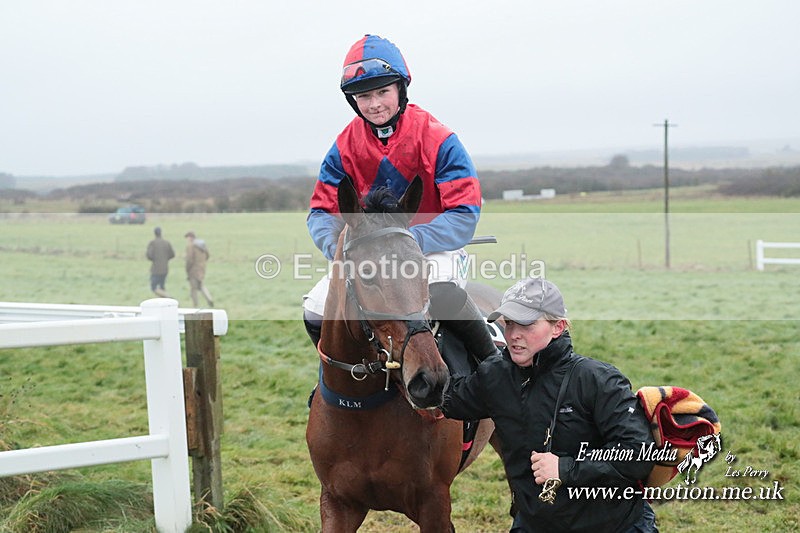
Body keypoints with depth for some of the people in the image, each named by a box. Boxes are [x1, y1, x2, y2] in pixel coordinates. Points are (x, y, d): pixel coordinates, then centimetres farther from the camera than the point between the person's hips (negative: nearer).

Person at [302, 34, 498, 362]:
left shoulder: (436, 139, -14)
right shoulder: (346, 146, -2)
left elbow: (465, 215, -20)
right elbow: (322, 210, -1)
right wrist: (338, 247, -25)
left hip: (433, 249, -4)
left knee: (442, 298, -37)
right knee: (315, 312, -11)